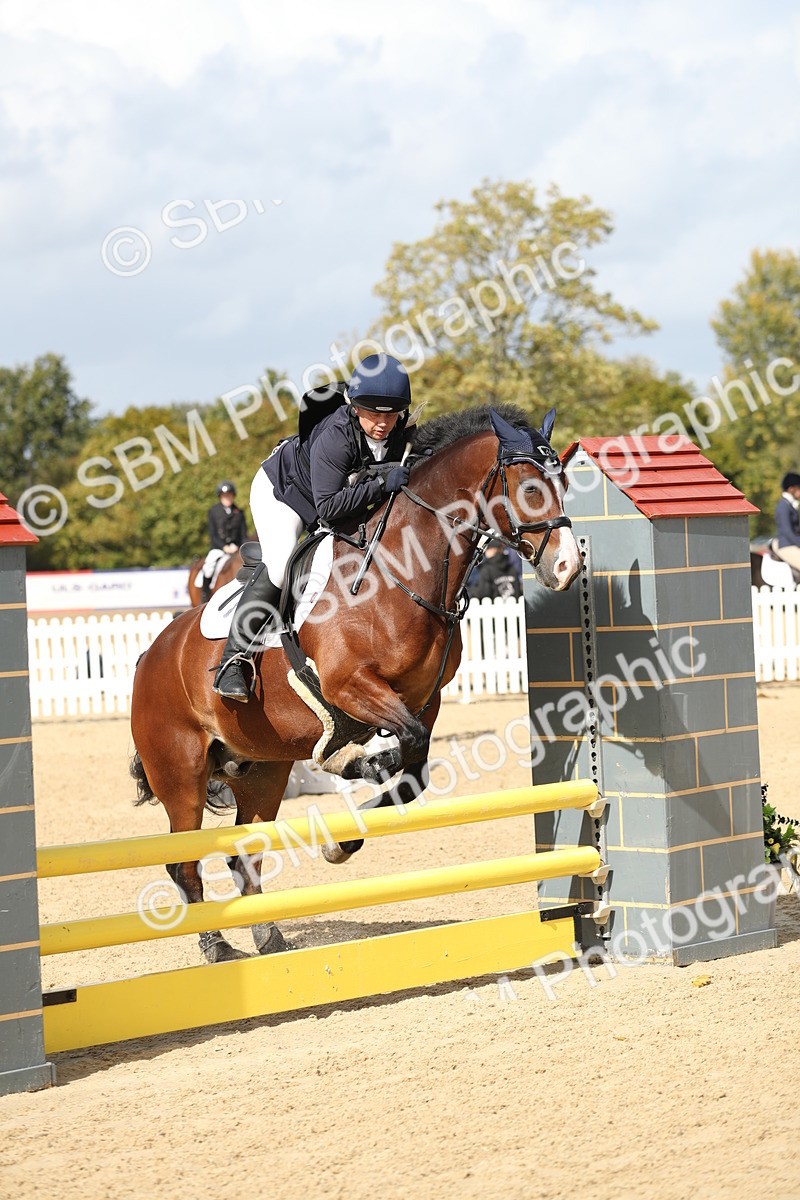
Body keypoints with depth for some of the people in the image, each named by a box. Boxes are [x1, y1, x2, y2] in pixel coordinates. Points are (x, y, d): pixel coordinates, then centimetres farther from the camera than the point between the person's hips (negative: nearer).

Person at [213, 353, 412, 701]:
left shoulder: (399, 434, -20)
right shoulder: (334, 438, -40)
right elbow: (328, 506, -45)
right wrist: (381, 484, -52)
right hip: (281, 490, -8)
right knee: (280, 563, -26)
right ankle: (232, 660, -21)